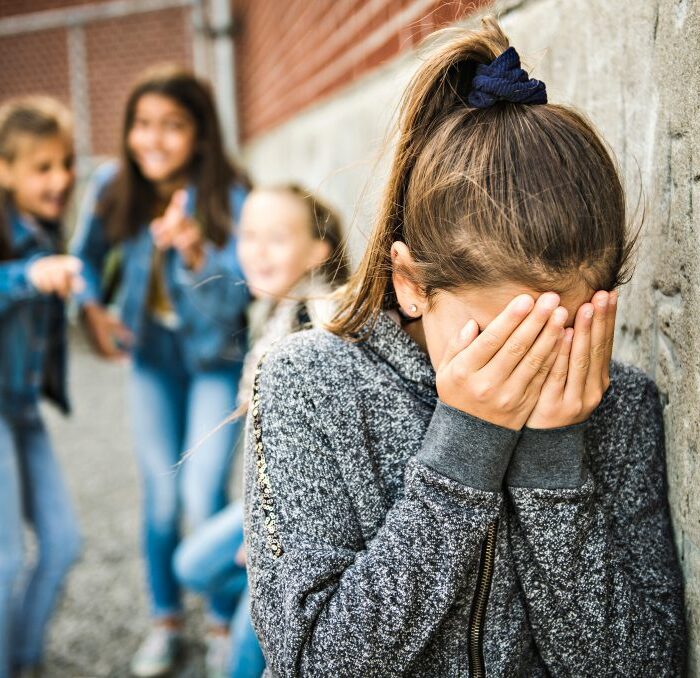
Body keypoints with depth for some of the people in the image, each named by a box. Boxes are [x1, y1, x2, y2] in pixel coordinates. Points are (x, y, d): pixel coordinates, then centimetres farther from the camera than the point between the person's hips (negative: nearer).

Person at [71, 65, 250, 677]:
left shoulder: (230, 197, -23)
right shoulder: (112, 188, -12)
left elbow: (230, 300, -28)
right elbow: (88, 255, 7)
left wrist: (195, 253, -45)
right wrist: (92, 308, -10)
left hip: (216, 358, -3)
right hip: (152, 357, 3)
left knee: (203, 498, -9)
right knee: (161, 496, 9)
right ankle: (167, 621, 29)